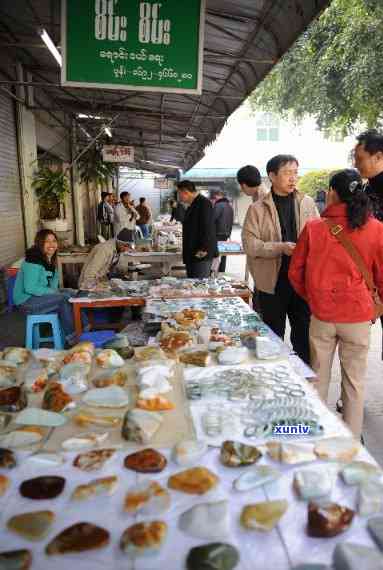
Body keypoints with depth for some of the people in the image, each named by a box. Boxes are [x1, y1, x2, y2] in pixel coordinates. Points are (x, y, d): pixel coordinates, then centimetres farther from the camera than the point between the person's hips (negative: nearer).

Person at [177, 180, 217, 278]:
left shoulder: (204, 203, -13)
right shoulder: (193, 205, 18)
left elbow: (208, 228, -20)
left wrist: (203, 249, -21)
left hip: (201, 255, -10)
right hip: (191, 255, 10)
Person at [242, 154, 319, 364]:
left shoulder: (307, 203, 6)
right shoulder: (258, 209, -2)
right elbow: (249, 244, -9)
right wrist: (281, 248, -21)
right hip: (272, 282, -2)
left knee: (303, 334, 13)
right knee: (273, 336, 13)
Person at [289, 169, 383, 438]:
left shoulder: (314, 228, -8)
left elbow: (295, 272, 0)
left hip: (321, 316, 0)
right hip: (358, 316, 0)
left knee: (319, 378, 16)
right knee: (354, 381, 14)